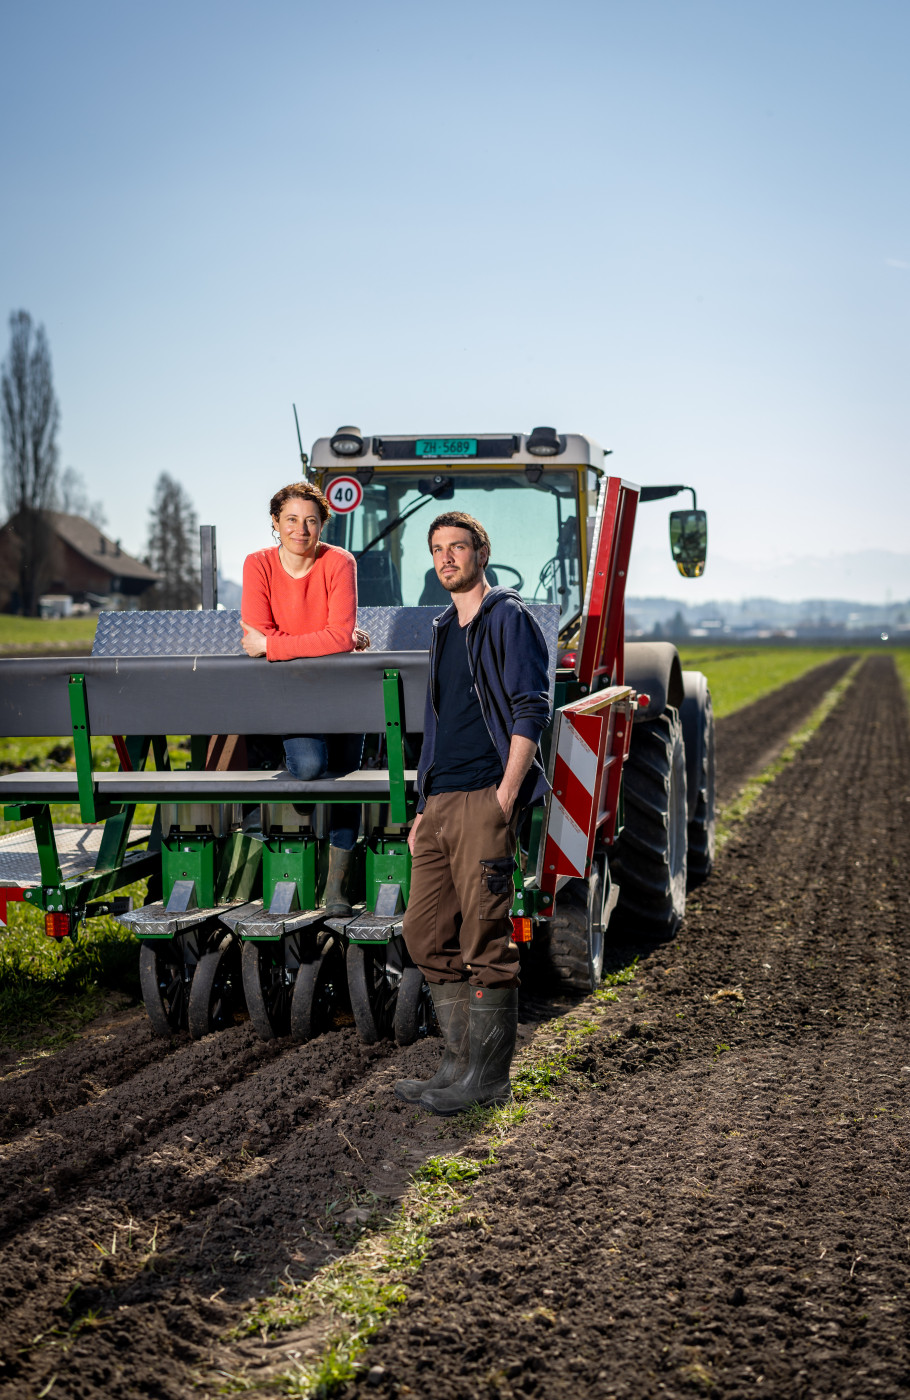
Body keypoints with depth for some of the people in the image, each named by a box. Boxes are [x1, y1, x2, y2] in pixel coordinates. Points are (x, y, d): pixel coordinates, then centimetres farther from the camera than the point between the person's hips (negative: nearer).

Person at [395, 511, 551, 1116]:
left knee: (486, 939, -6)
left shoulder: (509, 618, -1)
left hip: (484, 798, -8)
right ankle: (461, 1062, 15)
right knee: (426, 933, 7)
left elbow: (531, 708, -10)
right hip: (439, 801, 8)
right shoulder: (444, 631, 23)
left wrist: (507, 793, -18)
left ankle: (487, 1078, -1)